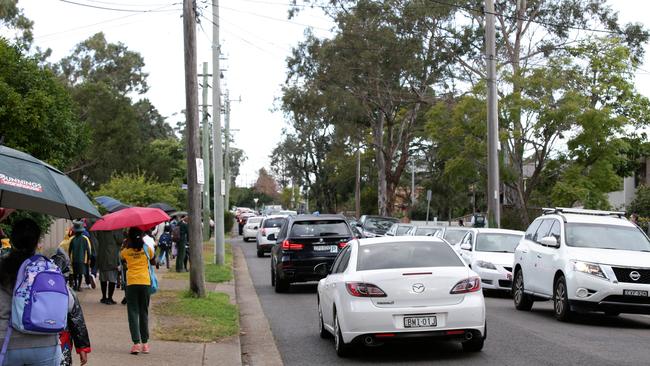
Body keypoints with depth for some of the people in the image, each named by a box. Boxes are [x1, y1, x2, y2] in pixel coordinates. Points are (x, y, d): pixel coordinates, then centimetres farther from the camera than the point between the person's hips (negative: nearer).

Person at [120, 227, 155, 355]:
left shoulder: (125, 251, -1)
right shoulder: (147, 249, 1)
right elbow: (153, 262, 13)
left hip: (131, 283, -1)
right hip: (145, 282, 1)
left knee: (133, 313, 3)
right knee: (144, 313, 11)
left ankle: (136, 343, -7)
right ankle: (145, 343, 12)